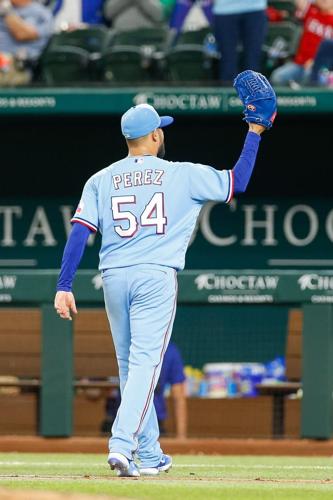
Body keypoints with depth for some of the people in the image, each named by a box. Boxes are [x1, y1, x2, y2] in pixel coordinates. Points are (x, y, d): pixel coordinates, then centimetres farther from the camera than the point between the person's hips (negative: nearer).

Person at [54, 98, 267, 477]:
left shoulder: (101, 180, 7)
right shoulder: (181, 175, 1)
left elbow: (79, 233, -1)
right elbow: (237, 183, 9)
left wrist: (64, 286, -3)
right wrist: (254, 133, 19)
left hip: (113, 277, 4)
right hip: (156, 276, -4)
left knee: (130, 366, 14)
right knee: (144, 363, -8)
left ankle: (149, 456, 20)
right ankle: (122, 445, -25)